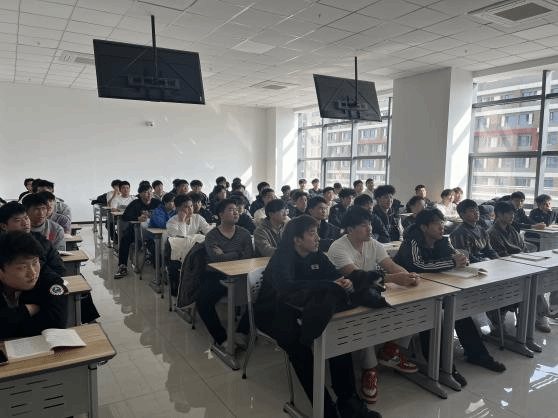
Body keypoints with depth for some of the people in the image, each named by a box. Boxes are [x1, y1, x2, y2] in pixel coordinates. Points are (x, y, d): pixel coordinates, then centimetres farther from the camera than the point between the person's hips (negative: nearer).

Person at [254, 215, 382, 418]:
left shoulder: (317, 255, 0)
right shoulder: (282, 258, -22)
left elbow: (336, 276, 2)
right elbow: (286, 287, -40)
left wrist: (344, 282, -24)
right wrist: (327, 285, -40)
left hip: (300, 309, 6)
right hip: (272, 314, -6)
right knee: (297, 341, -34)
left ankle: (347, 399, -11)